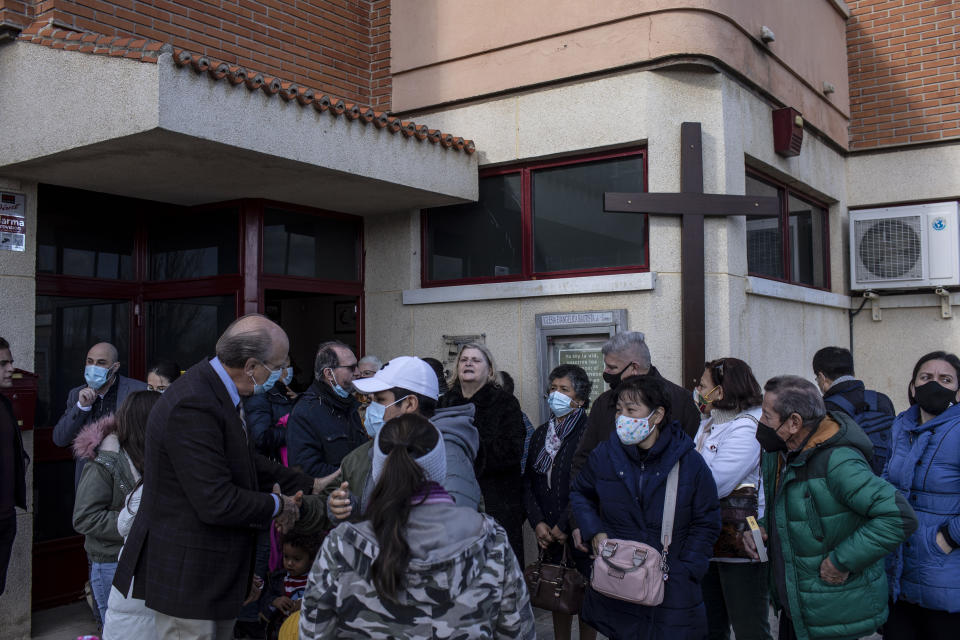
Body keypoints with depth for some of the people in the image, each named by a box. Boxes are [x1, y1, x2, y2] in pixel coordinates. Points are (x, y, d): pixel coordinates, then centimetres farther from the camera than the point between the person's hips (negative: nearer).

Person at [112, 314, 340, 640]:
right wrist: (277, 505, -12)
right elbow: (216, 503, -28)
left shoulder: (215, 389, 4)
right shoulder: (193, 406, -27)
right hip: (187, 575, -10)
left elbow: (246, 461, 15)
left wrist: (310, 484, 11)